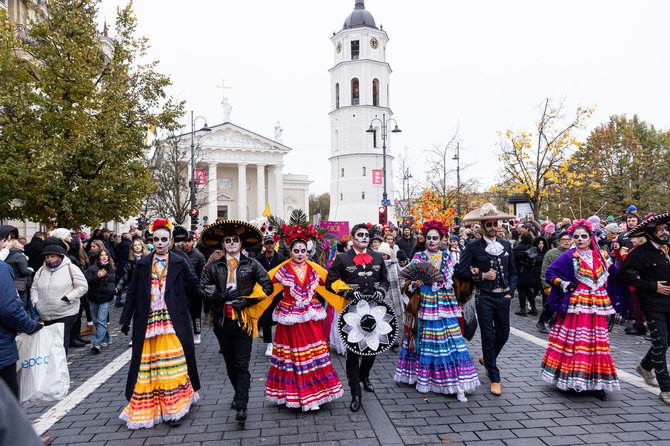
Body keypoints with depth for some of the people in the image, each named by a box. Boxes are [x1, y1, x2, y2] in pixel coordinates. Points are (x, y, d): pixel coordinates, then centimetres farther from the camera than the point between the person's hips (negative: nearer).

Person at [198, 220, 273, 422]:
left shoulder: (251, 265, 0)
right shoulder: (213, 267, 6)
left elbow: (268, 286, 0)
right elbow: (203, 290, 5)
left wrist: (247, 301, -9)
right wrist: (223, 296, -10)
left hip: (243, 320, -3)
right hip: (222, 320, 3)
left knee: (242, 365, -5)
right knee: (230, 363, 16)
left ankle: (241, 407, -3)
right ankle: (239, 394, 36)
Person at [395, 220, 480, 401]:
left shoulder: (448, 257, 10)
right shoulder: (418, 258, 5)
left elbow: (455, 279, 11)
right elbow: (409, 282, 4)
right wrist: (415, 284, -16)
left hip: (445, 303, 1)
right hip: (425, 303, -1)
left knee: (452, 340, -5)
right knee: (424, 340, 2)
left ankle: (457, 385, -1)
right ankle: (423, 379, 17)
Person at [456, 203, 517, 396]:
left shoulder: (506, 245, 10)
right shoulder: (473, 247, -4)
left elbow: (513, 272, 15)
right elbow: (460, 272, -6)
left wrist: (510, 292, 4)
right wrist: (482, 275, -13)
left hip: (503, 297, 4)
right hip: (485, 298, -4)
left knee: (503, 335, 12)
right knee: (488, 337, -1)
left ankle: (486, 359, 41)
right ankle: (495, 378, 11)